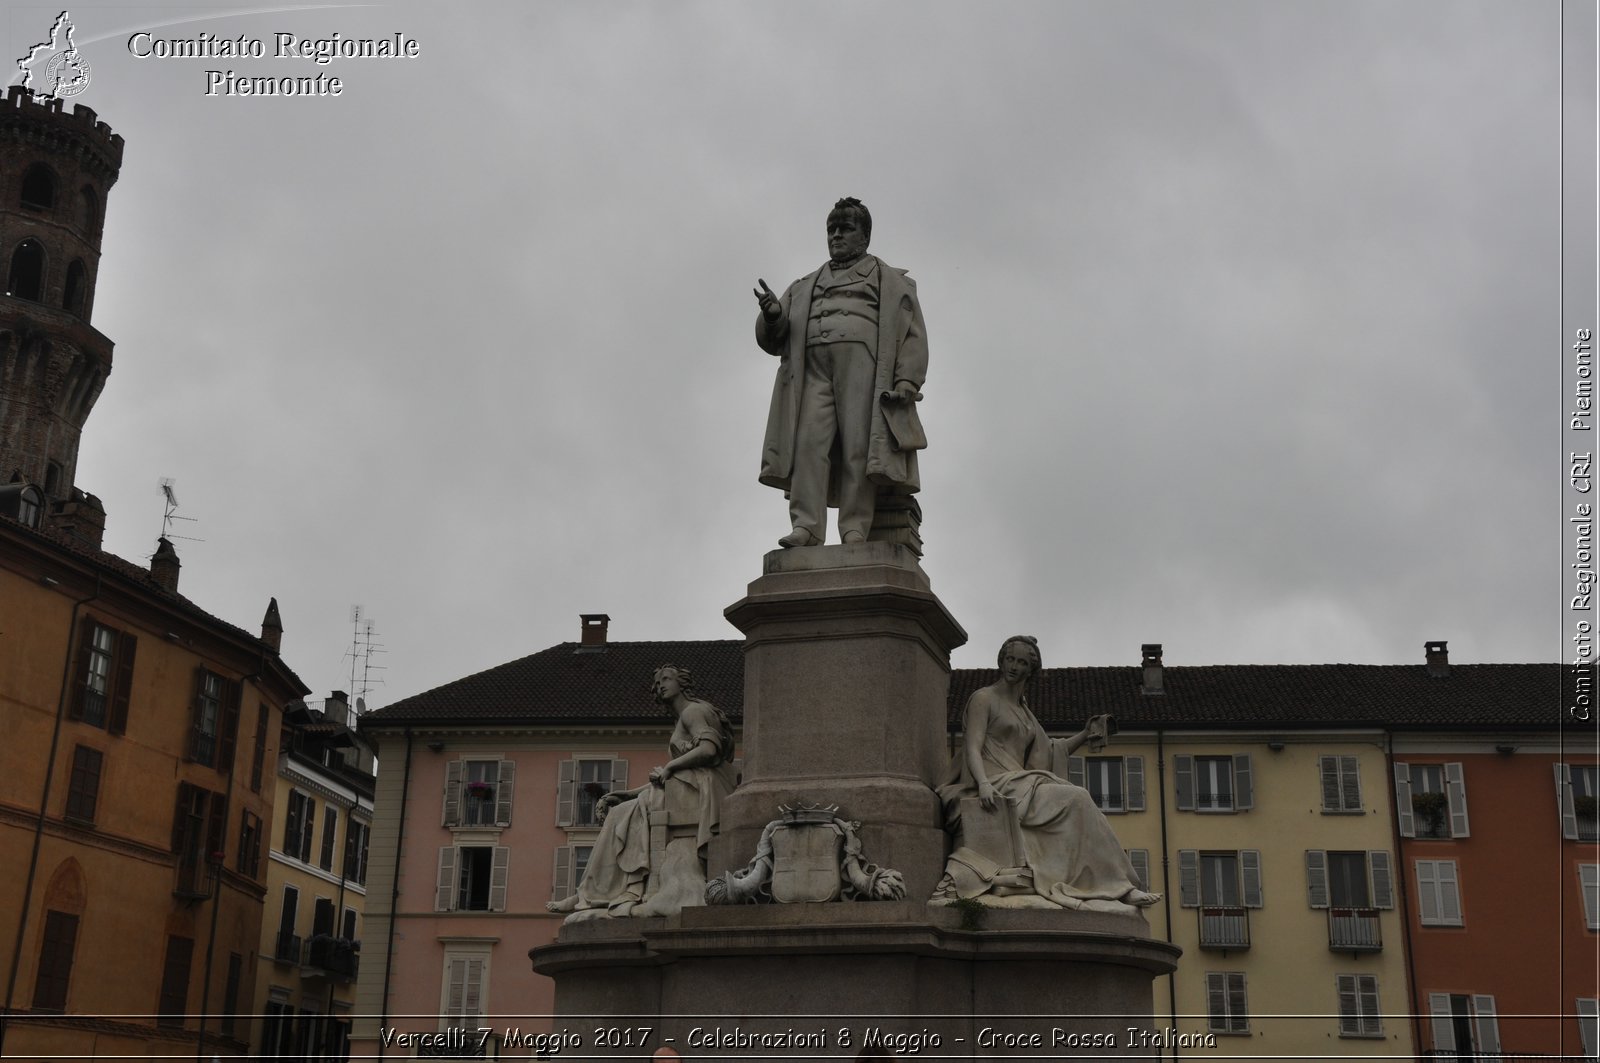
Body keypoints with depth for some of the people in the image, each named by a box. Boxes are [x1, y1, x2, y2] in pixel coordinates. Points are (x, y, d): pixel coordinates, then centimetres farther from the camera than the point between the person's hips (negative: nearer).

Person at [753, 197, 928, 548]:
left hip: (863, 364, -2)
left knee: (858, 449, -15)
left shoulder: (892, 282, 22)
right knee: (808, 443, -16)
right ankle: (806, 527, -24)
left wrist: (906, 381, -9)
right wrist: (771, 315, -1)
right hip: (813, 369, 3)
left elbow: (913, 335, 9)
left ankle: (855, 531, -20)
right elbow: (772, 341, 23)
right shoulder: (804, 287, 31)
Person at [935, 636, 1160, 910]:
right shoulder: (984, 698, 3)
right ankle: (1115, 886, -20)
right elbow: (973, 748, -10)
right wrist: (983, 784, -28)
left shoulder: (1023, 710, 26)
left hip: (1018, 781, 7)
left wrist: (1086, 734, 17)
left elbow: (1048, 753, 25)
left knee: (1078, 801, -19)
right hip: (996, 785, -7)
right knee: (1075, 798, -23)